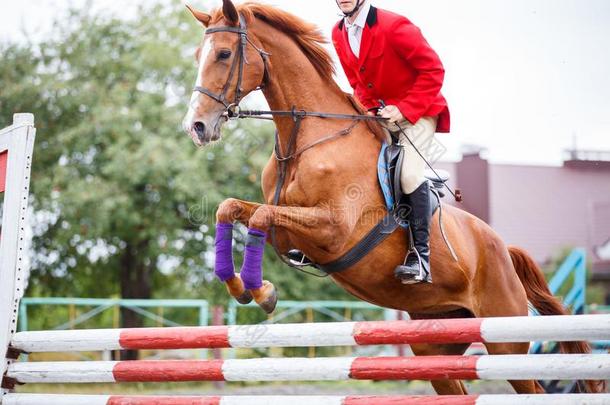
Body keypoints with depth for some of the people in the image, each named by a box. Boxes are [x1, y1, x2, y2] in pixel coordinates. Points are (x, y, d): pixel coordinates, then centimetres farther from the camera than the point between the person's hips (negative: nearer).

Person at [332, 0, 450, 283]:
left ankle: (421, 255, -24)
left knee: (409, 172, -25)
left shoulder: (394, 26, -20)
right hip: (377, 113, 8)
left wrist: (404, 109, -24)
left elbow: (433, 70, -19)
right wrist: (367, 109, -3)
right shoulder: (339, 34, 2)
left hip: (417, 111, -7)